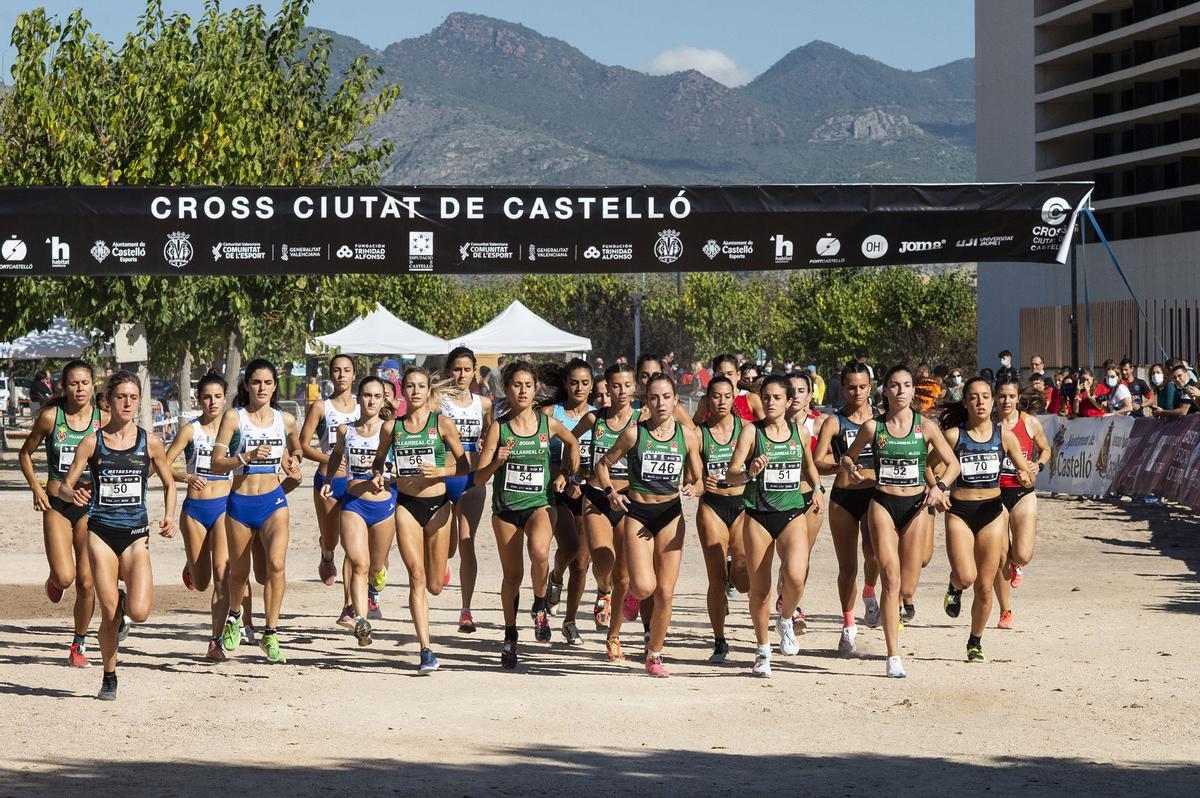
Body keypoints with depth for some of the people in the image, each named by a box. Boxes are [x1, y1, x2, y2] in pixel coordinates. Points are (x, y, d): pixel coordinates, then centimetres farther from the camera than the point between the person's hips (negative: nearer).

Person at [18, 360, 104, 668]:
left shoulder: (103, 419, -3)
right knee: (65, 577, -15)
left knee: (86, 581, 1)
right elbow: (25, 454, 8)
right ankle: (54, 579, 23)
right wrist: (35, 487, -5)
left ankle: (79, 644, 19)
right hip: (56, 504, -1)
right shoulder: (50, 416, -6)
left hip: (91, 506, 1)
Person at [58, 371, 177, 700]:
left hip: (136, 533, 1)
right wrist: (73, 494, -22)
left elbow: (168, 483, 15)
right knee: (109, 615, -4)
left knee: (139, 613, -14)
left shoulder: (149, 442, 2)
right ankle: (109, 677, 18)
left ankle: (123, 601, 23)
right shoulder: (92, 442, 0)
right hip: (102, 532, 0)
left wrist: (169, 517, -2)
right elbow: (64, 486, 2)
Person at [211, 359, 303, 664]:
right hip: (239, 502, -1)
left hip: (273, 501, 1)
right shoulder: (234, 417, -5)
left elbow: (296, 448, 26)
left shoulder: (286, 420, 4)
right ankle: (234, 616, 45)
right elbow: (217, 463, -9)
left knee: (277, 563, -22)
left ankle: (270, 633, -14)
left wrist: (294, 460, 4)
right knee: (239, 571, 13)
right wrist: (248, 456, -22)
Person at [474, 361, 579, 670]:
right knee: (512, 575, 7)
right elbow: (480, 476, -6)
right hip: (505, 508, 0)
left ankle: (540, 607, -3)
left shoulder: (549, 424, -1)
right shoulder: (498, 428, -6)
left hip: (538, 504, 0)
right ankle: (510, 638, 25)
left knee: (540, 553, -29)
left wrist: (565, 475, 15)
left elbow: (572, 443, 22)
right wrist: (497, 462, -24)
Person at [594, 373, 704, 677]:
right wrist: (610, 491, -10)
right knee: (644, 587, -18)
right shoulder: (634, 433, -5)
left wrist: (693, 488, -14)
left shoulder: (688, 435, 1)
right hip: (637, 512, -2)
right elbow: (603, 464, 6)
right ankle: (632, 593, 22)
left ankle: (654, 655, 18)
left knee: (665, 592, 1)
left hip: (671, 514, 2)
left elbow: (699, 480, 8)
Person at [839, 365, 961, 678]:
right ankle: (894, 656, -10)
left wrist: (939, 486, -12)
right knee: (891, 579, -13)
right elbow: (848, 455, 13)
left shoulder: (926, 428, 0)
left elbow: (952, 463, 6)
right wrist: (851, 468, -10)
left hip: (915, 505, 1)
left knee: (907, 588, 2)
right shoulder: (872, 427, 0)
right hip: (883, 504, -1)